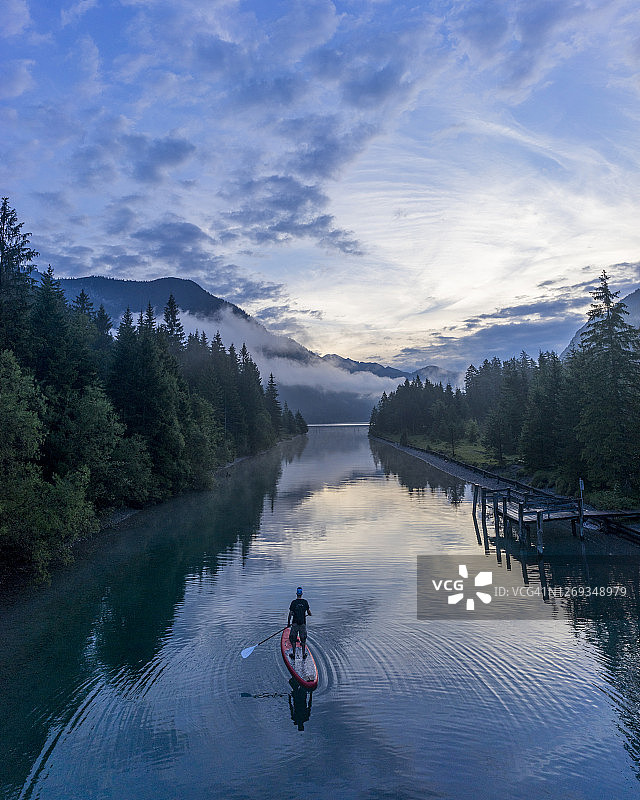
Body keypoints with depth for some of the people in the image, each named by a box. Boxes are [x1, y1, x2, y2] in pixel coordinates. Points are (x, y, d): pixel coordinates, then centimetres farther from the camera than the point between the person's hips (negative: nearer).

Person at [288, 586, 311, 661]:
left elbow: (290, 614, -8)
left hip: (295, 623, -2)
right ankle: (304, 654, 19)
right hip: (303, 623, 2)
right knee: (303, 639, 14)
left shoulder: (293, 602, -7)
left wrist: (288, 623, 3)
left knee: (293, 639, 10)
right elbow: (309, 612, 7)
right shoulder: (305, 602, -2)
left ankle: (293, 654, 6)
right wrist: (309, 614, 31)